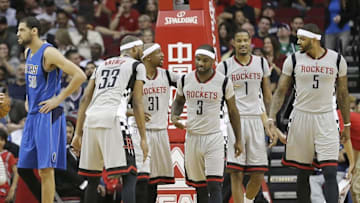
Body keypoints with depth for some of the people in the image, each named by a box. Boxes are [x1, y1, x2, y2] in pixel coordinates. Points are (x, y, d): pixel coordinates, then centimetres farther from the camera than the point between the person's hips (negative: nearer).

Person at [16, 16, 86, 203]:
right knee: (23, 168, 8)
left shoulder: (49, 53, -15)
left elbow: (80, 76, -22)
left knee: (45, 170, -9)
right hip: (32, 115, 9)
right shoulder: (28, 53, 12)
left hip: (48, 116, -9)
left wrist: (58, 99, -18)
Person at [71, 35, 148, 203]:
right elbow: (137, 104, 4)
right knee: (129, 177, -5)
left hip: (91, 120, 6)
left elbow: (85, 100, 21)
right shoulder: (137, 66, 12)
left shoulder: (102, 65, 28)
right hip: (113, 119, -6)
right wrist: (143, 138, 5)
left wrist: (78, 133, 20)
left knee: (93, 179, 16)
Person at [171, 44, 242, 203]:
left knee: (214, 186, -13)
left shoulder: (223, 82, -6)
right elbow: (178, 101, 21)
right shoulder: (185, 80, 2)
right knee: (200, 187, 9)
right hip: (192, 137, 3)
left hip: (214, 138, -3)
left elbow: (233, 112, 4)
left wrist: (238, 140, 5)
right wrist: (174, 116, -1)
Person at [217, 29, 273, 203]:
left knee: (258, 175, 2)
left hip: (256, 120, 3)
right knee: (236, 173, -8)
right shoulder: (225, 66, 1)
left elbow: (267, 95, 15)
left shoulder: (261, 63, 9)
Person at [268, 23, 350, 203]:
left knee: (330, 173, -10)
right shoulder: (293, 60, 0)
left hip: (326, 120, -1)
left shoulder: (337, 60, 1)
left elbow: (342, 94, 10)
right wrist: (271, 118, -9)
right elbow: (280, 92, 3)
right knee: (303, 173, 6)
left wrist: (347, 124, 12)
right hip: (301, 117, 1)